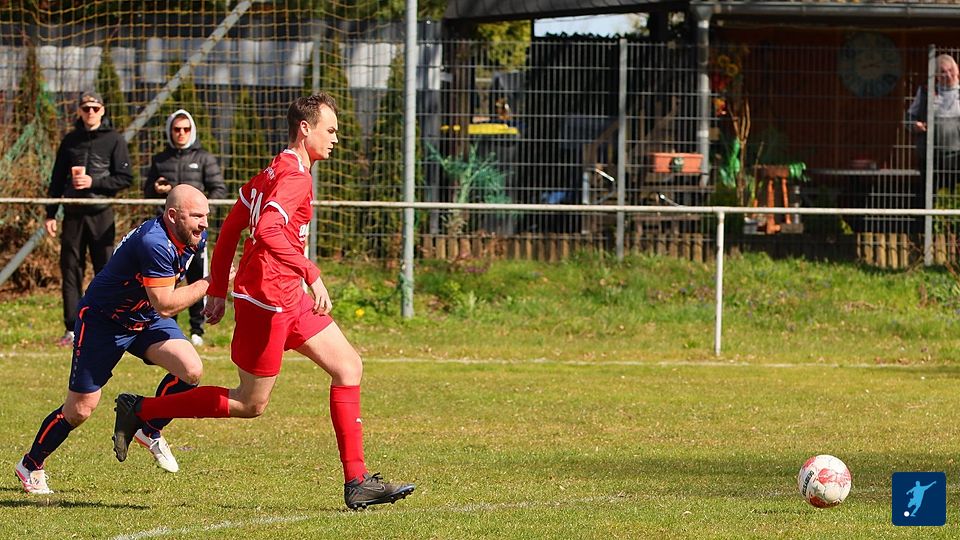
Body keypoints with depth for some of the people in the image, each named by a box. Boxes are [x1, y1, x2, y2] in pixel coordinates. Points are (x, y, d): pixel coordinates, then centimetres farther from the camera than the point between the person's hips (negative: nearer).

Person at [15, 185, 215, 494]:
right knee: (79, 410, -2)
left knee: (190, 370, -18)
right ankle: (31, 466, 22)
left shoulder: (195, 237, -7)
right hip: (104, 320, -7)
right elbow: (165, 305, -35)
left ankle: (150, 432, 6)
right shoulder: (154, 242, -35)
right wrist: (210, 284, -32)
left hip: (148, 319, 7)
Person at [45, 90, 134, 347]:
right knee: (70, 271, 1)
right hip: (73, 213, 3)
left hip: (101, 213, -3)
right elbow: (57, 179, 16)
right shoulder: (70, 141, 13)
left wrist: (94, 182, -13)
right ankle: (72, 330, 4)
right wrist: (50, 214, 10)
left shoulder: (114, 140, 3)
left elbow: (125, 178, -2)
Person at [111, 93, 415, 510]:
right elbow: (268, 231, -31)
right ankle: (140, 410, 11)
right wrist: (312, 275, -34)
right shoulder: (295, 177, -16)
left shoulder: (275, 171, 14)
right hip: (266, 299, -10)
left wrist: (217, 291, 21)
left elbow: (230, 228, 18)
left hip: (287, 299, 10)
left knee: (348, 366, 6)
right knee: (250, 404, 1)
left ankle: (357, 483, 4)